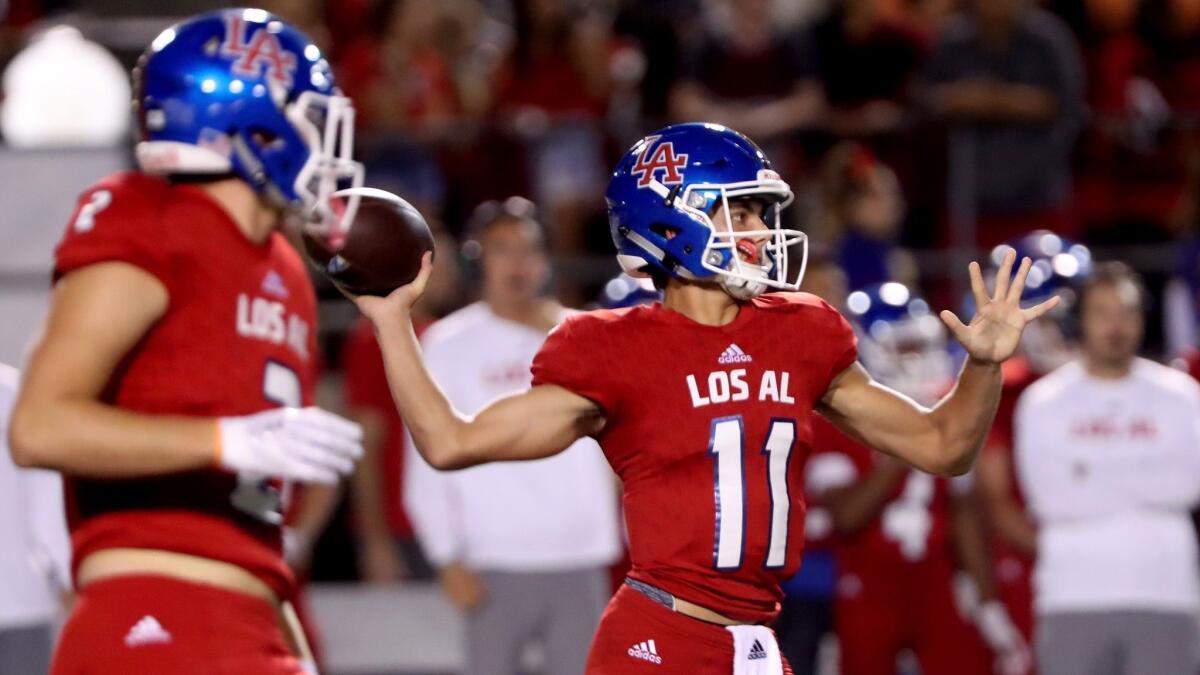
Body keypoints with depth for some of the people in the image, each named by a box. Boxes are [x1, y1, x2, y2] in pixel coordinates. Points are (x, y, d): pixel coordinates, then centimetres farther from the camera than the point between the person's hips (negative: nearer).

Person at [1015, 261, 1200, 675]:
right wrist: (1148, 483, -2)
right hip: (1074, 597, 0)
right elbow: (1049, 496, -5)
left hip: (1162, 595, 0)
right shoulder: (1044, 403, 5)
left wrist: (1093, 477, -6)